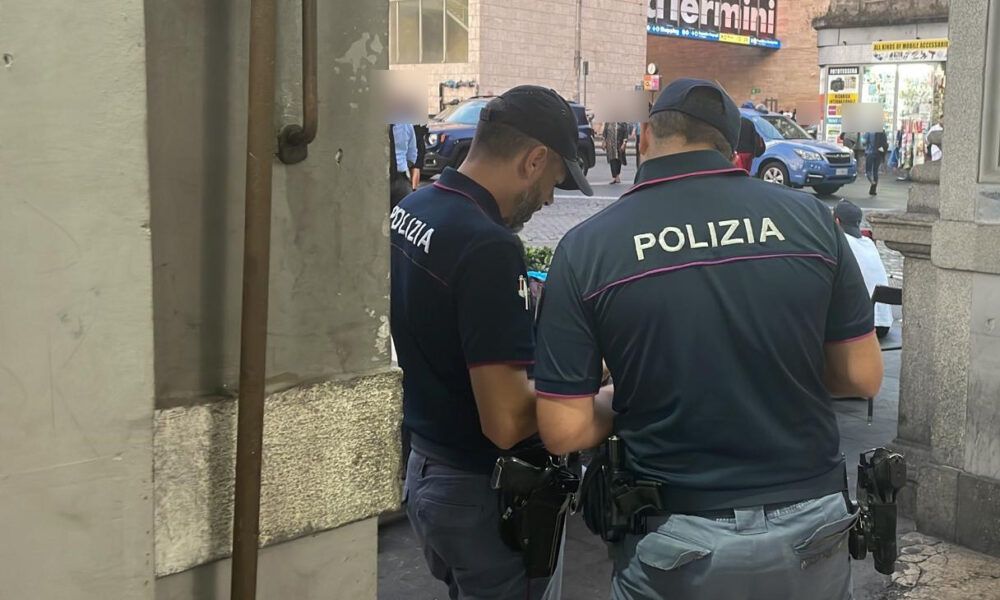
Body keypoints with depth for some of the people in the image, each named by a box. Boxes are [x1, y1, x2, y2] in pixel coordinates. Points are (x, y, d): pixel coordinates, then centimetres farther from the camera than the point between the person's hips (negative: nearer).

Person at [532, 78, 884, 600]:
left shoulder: (586, 247, -11)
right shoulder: (808, 216, -6)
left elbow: (563, 431, -11)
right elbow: (862, 376, 1)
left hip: (677, 544, -2)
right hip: (810, 528, 2)